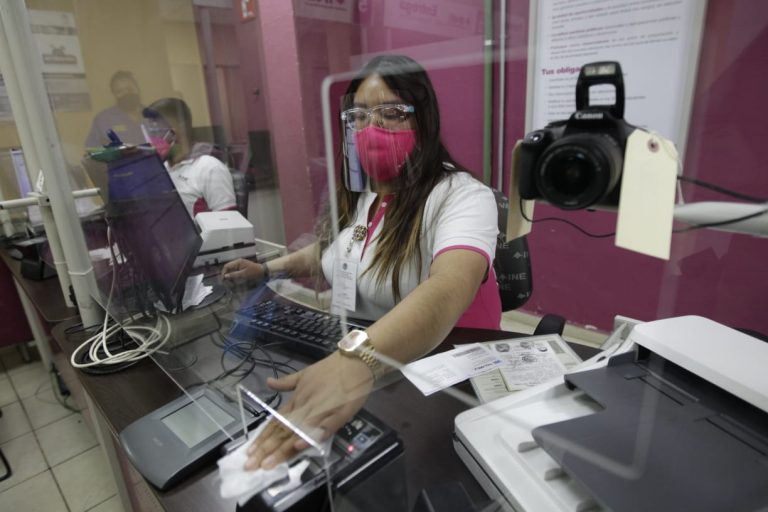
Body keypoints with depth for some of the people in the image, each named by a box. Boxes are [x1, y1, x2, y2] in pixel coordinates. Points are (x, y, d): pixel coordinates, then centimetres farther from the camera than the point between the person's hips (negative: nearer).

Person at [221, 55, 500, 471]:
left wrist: (359, 360, -56)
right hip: (346, 358, 7)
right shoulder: (358, 194, 4)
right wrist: (268, 270, 11)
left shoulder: (462, 196, -19)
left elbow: (448, 290, -40)